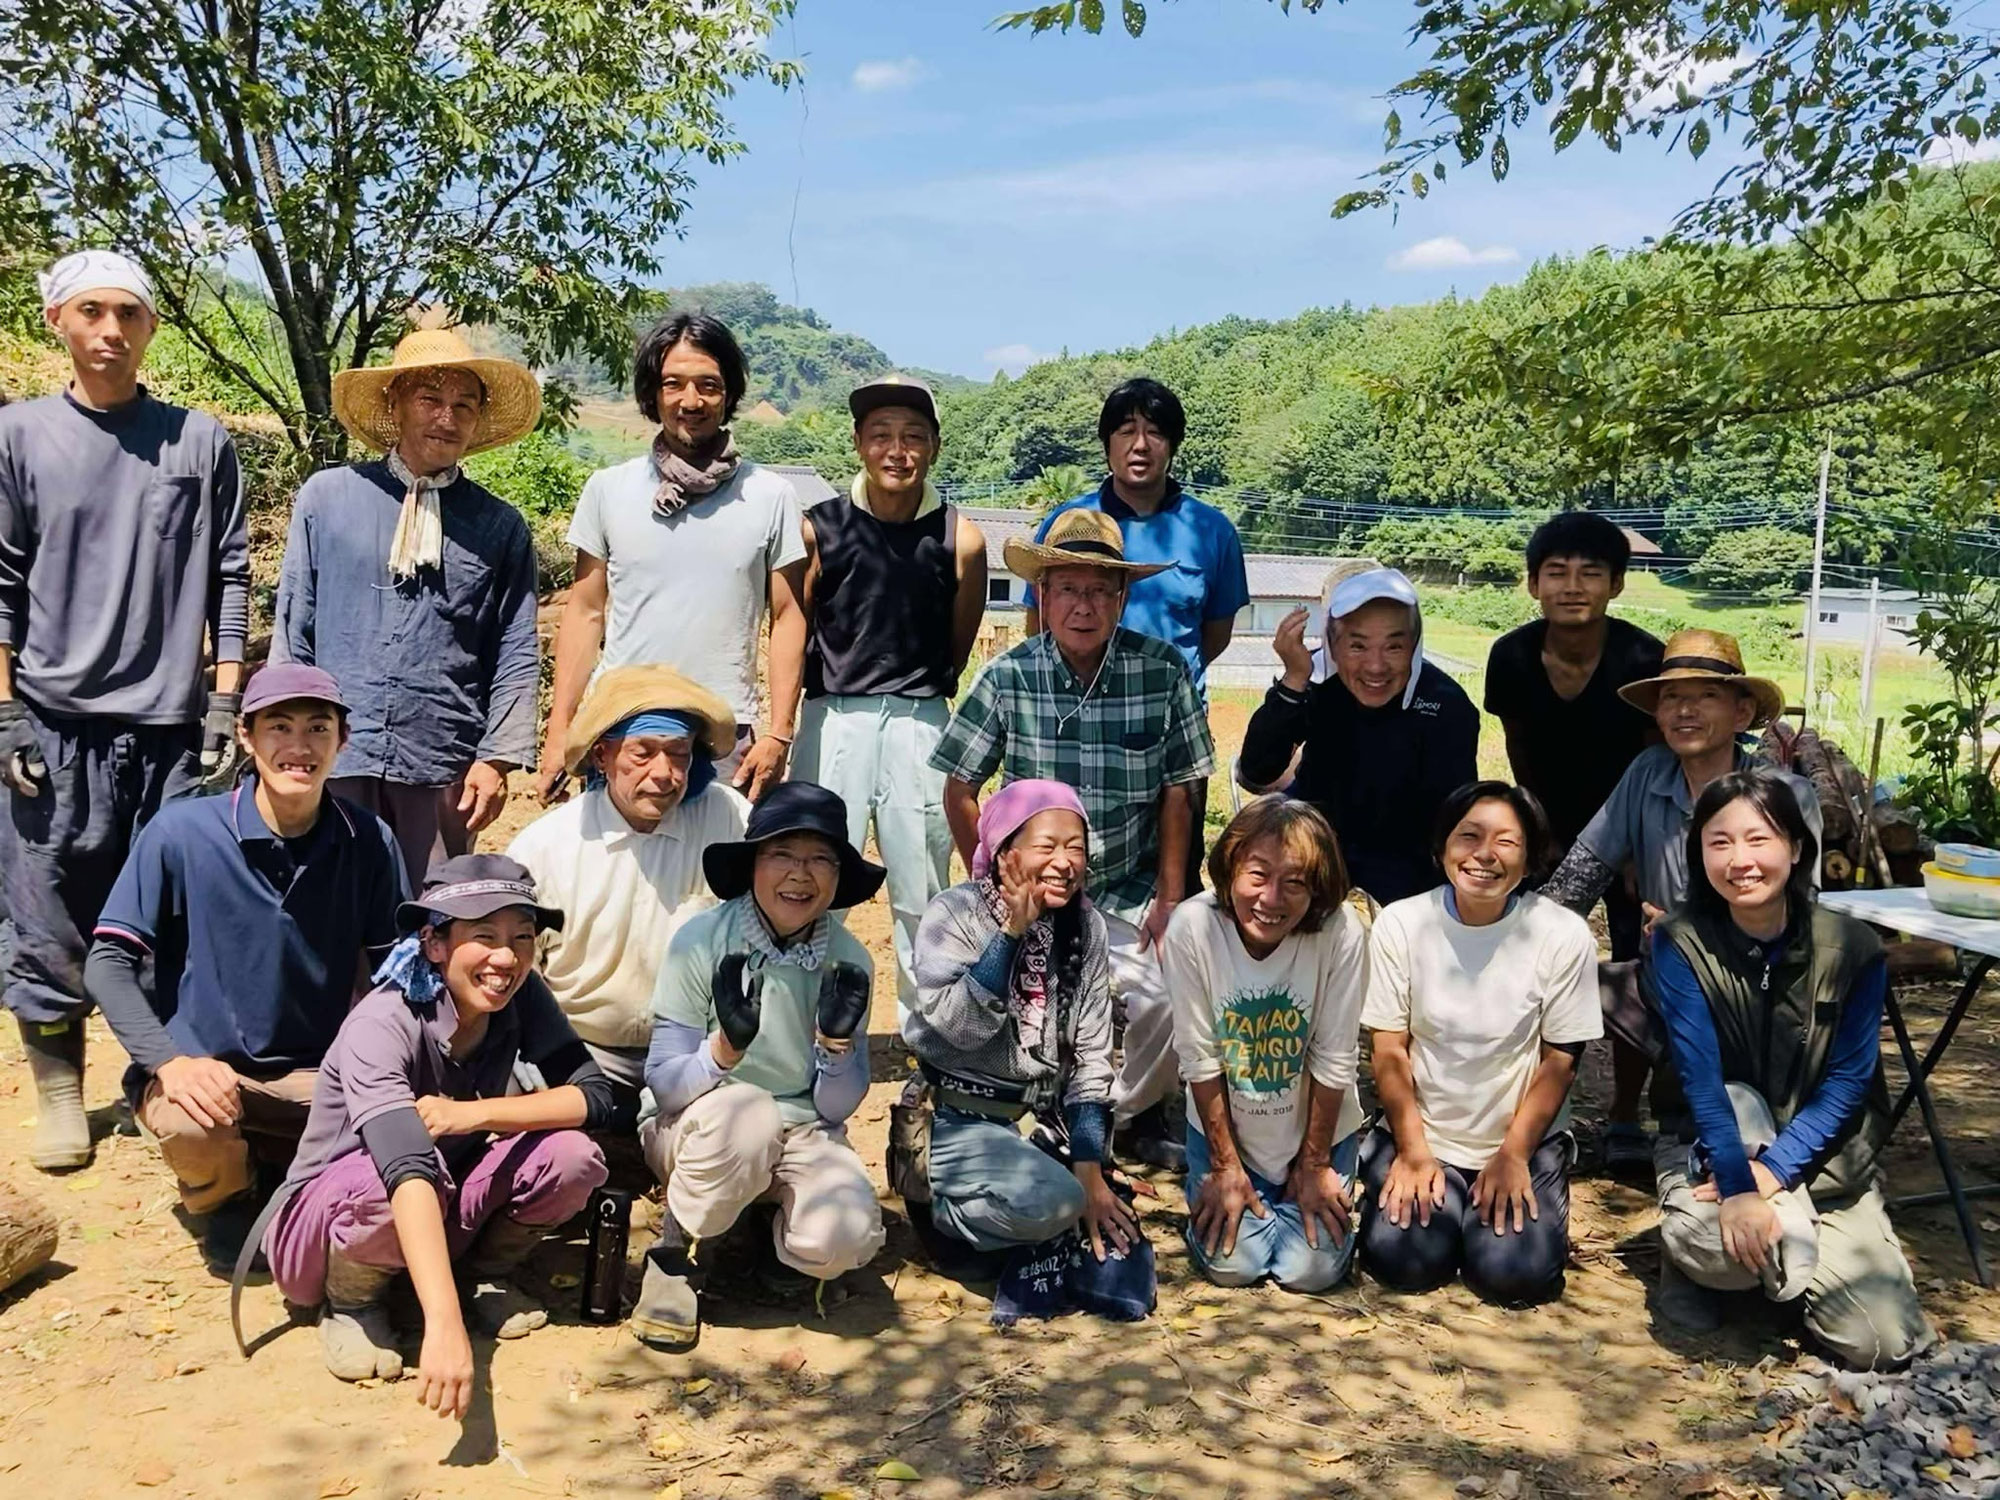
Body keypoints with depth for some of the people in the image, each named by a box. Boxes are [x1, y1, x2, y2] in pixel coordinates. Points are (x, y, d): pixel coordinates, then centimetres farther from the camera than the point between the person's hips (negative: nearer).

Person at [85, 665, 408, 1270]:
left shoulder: (369, 842, -6)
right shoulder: (180, 832, -13)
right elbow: (108, 962, -10)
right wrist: (169, 1061, -25)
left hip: (315, 1079, 2)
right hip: (199, 1071, -2)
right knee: (193, 1126, -35)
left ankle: (280, 1178, 10)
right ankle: (233, 1200, 6)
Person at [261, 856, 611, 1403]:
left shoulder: (521, 996, -14)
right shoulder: (381, 1026, -31)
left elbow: (592, 1095, -17)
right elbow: (409, 1172, -45)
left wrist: (475, 1114, -31)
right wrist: (445, 1326, -56)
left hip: (441, 1215, 5)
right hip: (326, 1222, -4)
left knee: (573, 1158, -21)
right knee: (384, 1182, -38)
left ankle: (482, 1275, 6)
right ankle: (349, 1303, -6)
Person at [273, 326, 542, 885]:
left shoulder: (500, 526, 6)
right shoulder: (326, 497, 6)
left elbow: (517, 657, 4)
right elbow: (292, 629, 9)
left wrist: (497, 759, -4)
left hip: (442, 770, 0)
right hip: (333, 759, 0)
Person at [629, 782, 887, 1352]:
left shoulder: (848, 960, -7)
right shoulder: (701, 942, -15)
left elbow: (836, 1109, -4)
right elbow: (663, 1085, -15)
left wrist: (838, 1039, -24)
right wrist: (727, 1046, -36)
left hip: (802, 1134, 2)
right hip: (697, 1132, -2)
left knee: (846, 1237, -28)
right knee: (743, 1110, -37)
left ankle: (779, 1235, 9)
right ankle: (675, 1256, -10)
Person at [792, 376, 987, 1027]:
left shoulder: (960, 540, -1)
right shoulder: (819, 528, -2)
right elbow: (793, 632, 7)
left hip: (920, 723, 1)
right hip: (832, 719, 0)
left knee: (922, 891, 10)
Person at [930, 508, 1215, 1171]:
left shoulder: (1162, 671, -6)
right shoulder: (1008, 676, -7)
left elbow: (1176, 791, 0)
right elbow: (960, 788, 0)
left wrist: (1169, 897, -1)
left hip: (1129, 895, 1)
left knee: (1168, 1003, -19)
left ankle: (1134, 1114, 14)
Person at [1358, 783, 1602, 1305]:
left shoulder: (1565, 936, -12)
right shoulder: (1400, 924, -9)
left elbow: (1559, 1062, -7)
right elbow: (1390, 1052, -6)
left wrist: (1513, 1156, -11)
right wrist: (1414, 1153, -11)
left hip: (1524, 1139, 0)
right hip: (1421, 1133, 1)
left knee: (1514, 1273, -19)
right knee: (1401, 1259, -19)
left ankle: (1503, 1198, 13)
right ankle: (1438, 1202, 13)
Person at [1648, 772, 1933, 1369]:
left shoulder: (1853, 949, -11)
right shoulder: (1681, 944, -14)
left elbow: (1848, 1083, -11)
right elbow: (1699, 1074, -19)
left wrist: (1771, 1172, -22)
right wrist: (1738, 1186, -30)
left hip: (1822, 1156, 2)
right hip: (1712, 1146, -2)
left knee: (1886, 1344, -10)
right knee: (1713, 1244, -35)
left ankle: (1780, 1260, 17)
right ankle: (1689, 1256, 2)